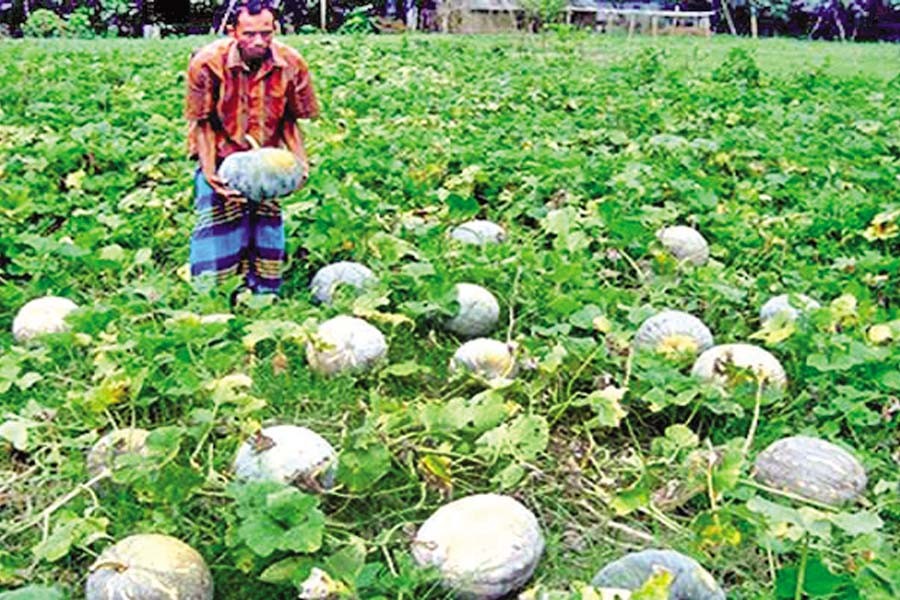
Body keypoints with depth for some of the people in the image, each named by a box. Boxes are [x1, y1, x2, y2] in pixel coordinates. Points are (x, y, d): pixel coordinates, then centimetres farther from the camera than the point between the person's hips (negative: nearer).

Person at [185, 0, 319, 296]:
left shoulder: (291, 64, -16)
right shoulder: (207, 63, -22)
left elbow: (290, 119, -1)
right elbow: (202, 122, -12)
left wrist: (300, 160, -16)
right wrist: (209, 172, -22)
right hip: (222, 156, -2)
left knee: (268, 223, 6)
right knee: (217, 225, -6)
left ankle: (264, 294, 19)